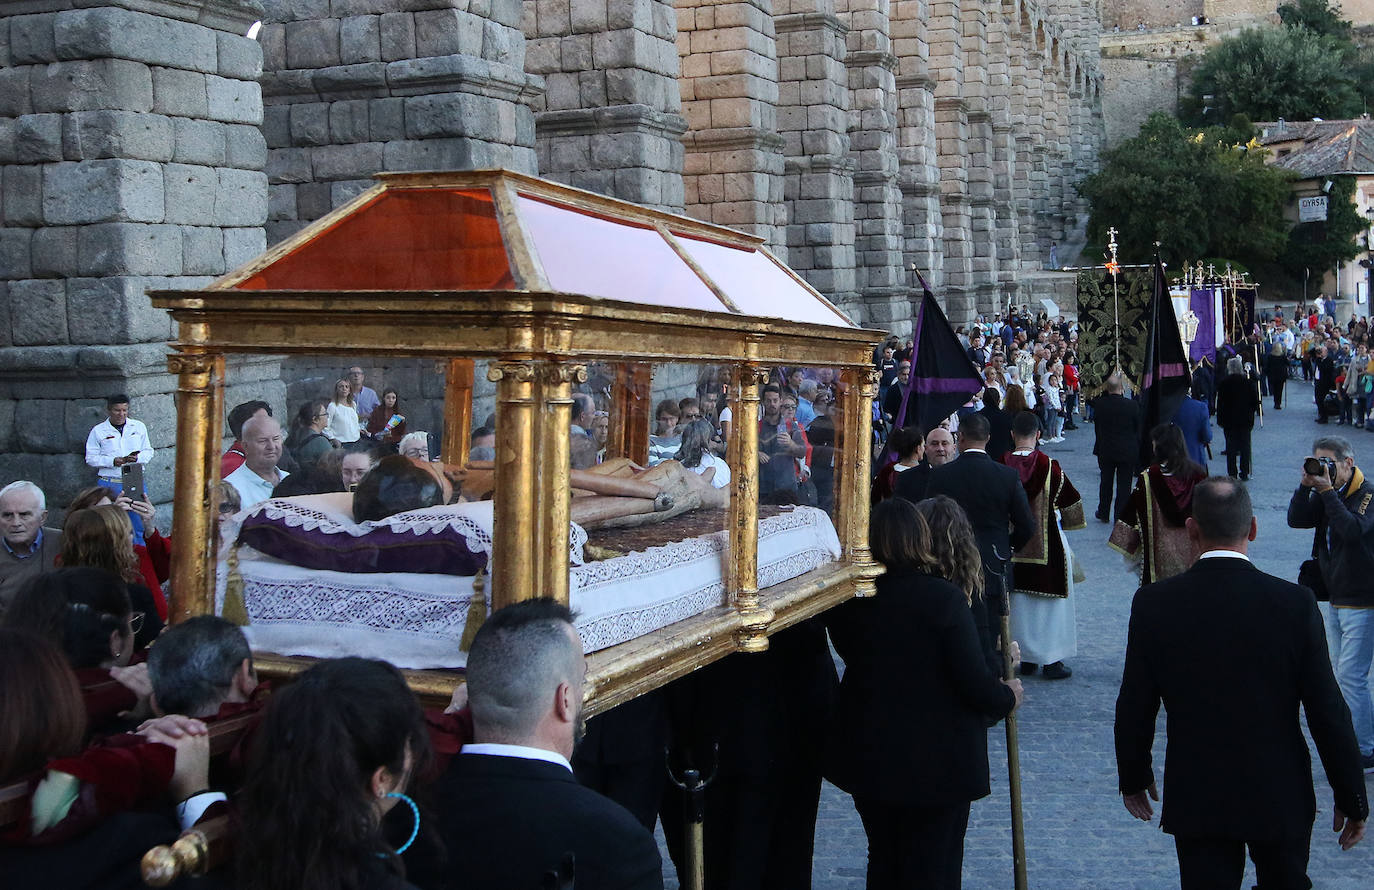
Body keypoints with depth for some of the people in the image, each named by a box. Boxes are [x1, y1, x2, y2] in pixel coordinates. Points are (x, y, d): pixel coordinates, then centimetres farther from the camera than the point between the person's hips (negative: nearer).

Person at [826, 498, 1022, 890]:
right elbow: (974, 681, -18)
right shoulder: (945, 598, -20)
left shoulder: (848, 598, -7)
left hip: (866, 755, 4)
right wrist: (1008, 696, 3)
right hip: (937, 763, -4)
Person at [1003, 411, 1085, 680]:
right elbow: (1070, 501, -3)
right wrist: (1065, 522, 18)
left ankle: (1025, 658, 19)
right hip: (1047, 544, -3)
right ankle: (1052, 660, 8)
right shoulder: (1048, 466, -14)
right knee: (1051, 601, 6)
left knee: (1018, 600, 12)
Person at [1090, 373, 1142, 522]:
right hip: (1128, 452, -2)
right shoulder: (1132, 406, -12)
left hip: (1105, 451, 2)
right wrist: (1137, 452, 6)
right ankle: (1120, 516, 8)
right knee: (1124, 484, 6)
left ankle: (1104, 513, 27)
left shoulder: (1099, 404, -12)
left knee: (1106, 482, 17)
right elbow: (1138, 430, -4)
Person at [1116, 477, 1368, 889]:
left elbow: (1135, 709, -4)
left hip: (1195, 799, 0)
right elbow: (1328, 712, -9)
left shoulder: (1153, 604, -11)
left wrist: (1134, 778, 12)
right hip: (1281, 796, 0)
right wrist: (1352, 798, 2)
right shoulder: (1295, 603, -13)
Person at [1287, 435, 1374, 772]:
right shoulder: (1326, 493, 9)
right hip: (1336, 600, 8)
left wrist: (1327, 489, -27)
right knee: (1342, 676, 13)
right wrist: (1306, 486, -14)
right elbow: (1296, 520, -1)